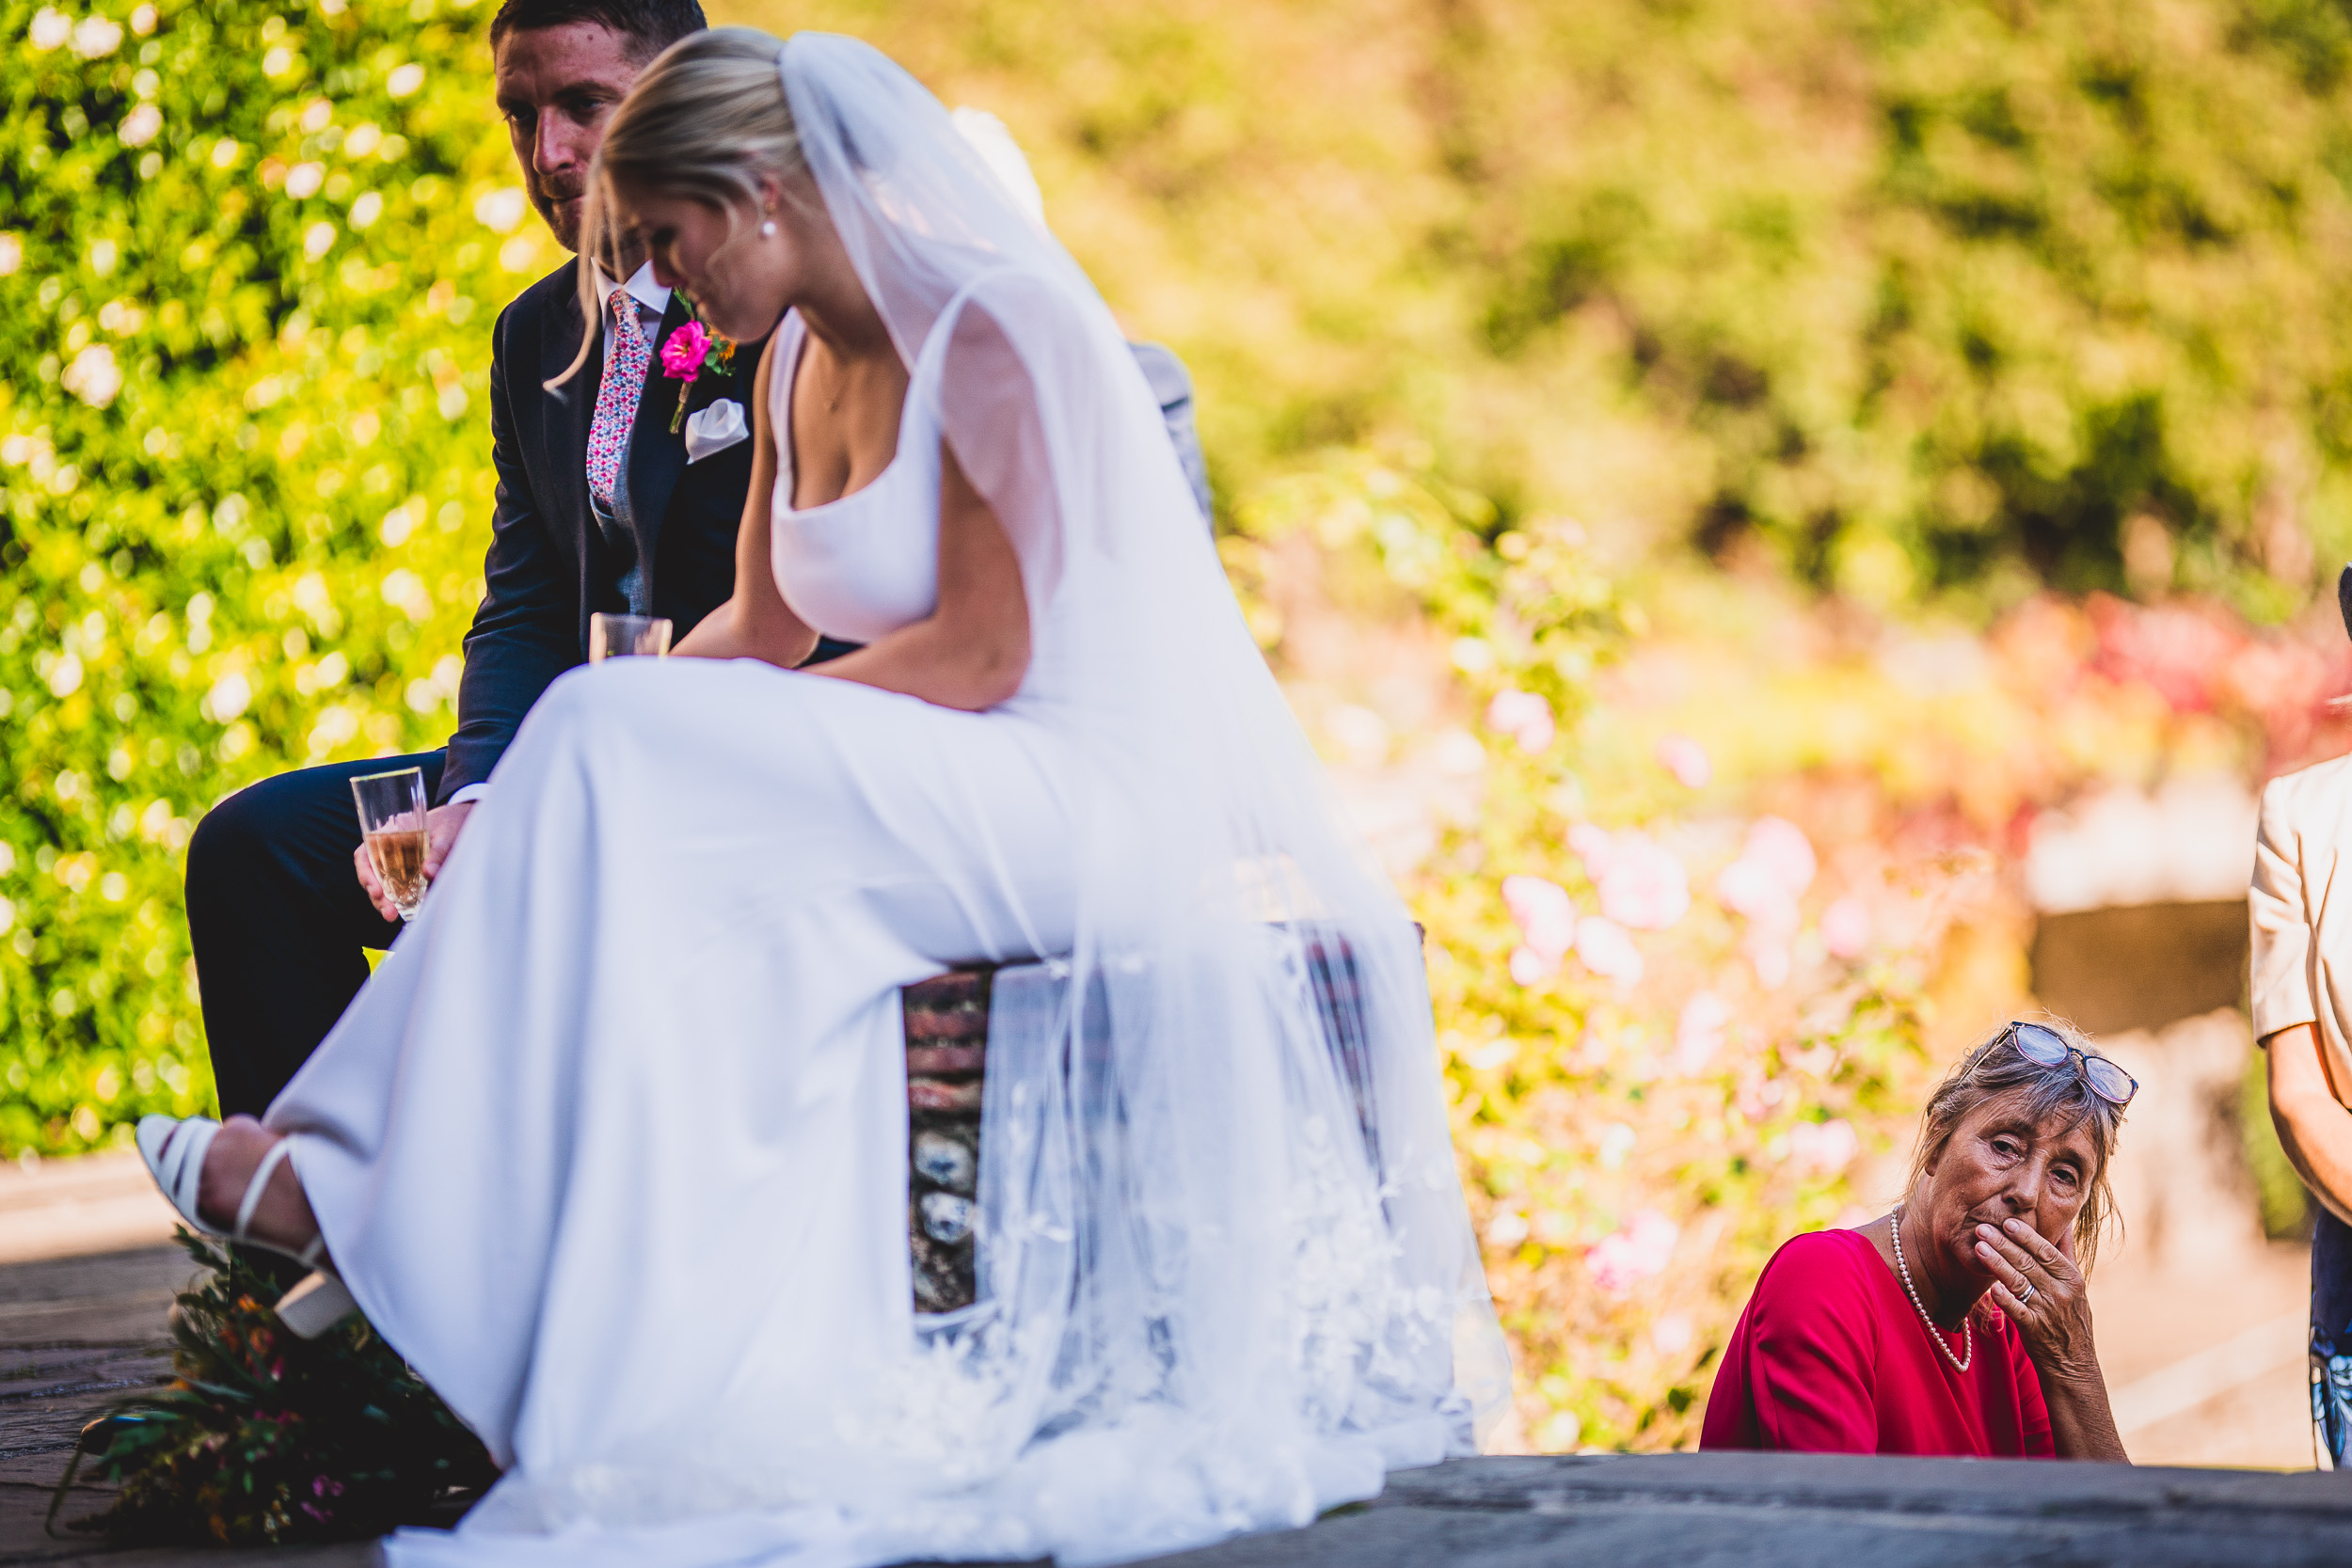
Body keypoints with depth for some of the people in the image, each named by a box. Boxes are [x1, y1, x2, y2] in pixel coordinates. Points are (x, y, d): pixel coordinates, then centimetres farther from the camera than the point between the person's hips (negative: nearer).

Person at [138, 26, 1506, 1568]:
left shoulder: (990, 333, -13)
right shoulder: (798, 364, 13)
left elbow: (982, 653, -17)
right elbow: (763, 629, 19)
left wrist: (675, 736, -17)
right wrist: (599, 737, 1)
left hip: (1094, 806, -8)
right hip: (929, 815, 8)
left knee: (636, 768, -23)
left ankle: (355, 1182, -18)